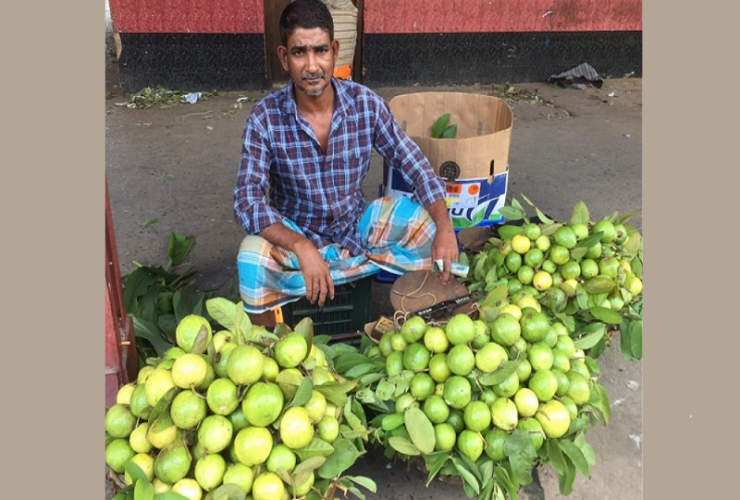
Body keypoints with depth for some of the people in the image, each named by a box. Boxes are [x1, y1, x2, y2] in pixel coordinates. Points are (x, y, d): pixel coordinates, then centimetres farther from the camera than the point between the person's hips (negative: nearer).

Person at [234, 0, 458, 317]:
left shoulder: (366, 104, -13)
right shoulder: (265, 118, -19)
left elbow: (414, 166, -9)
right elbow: (247, 201, -24)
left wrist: (444, 226, -25)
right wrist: (302, 247, -40)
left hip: (357, 225, 2)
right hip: (295, 235, -2)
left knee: (427, 219, -18)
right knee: (253, 259, -33)